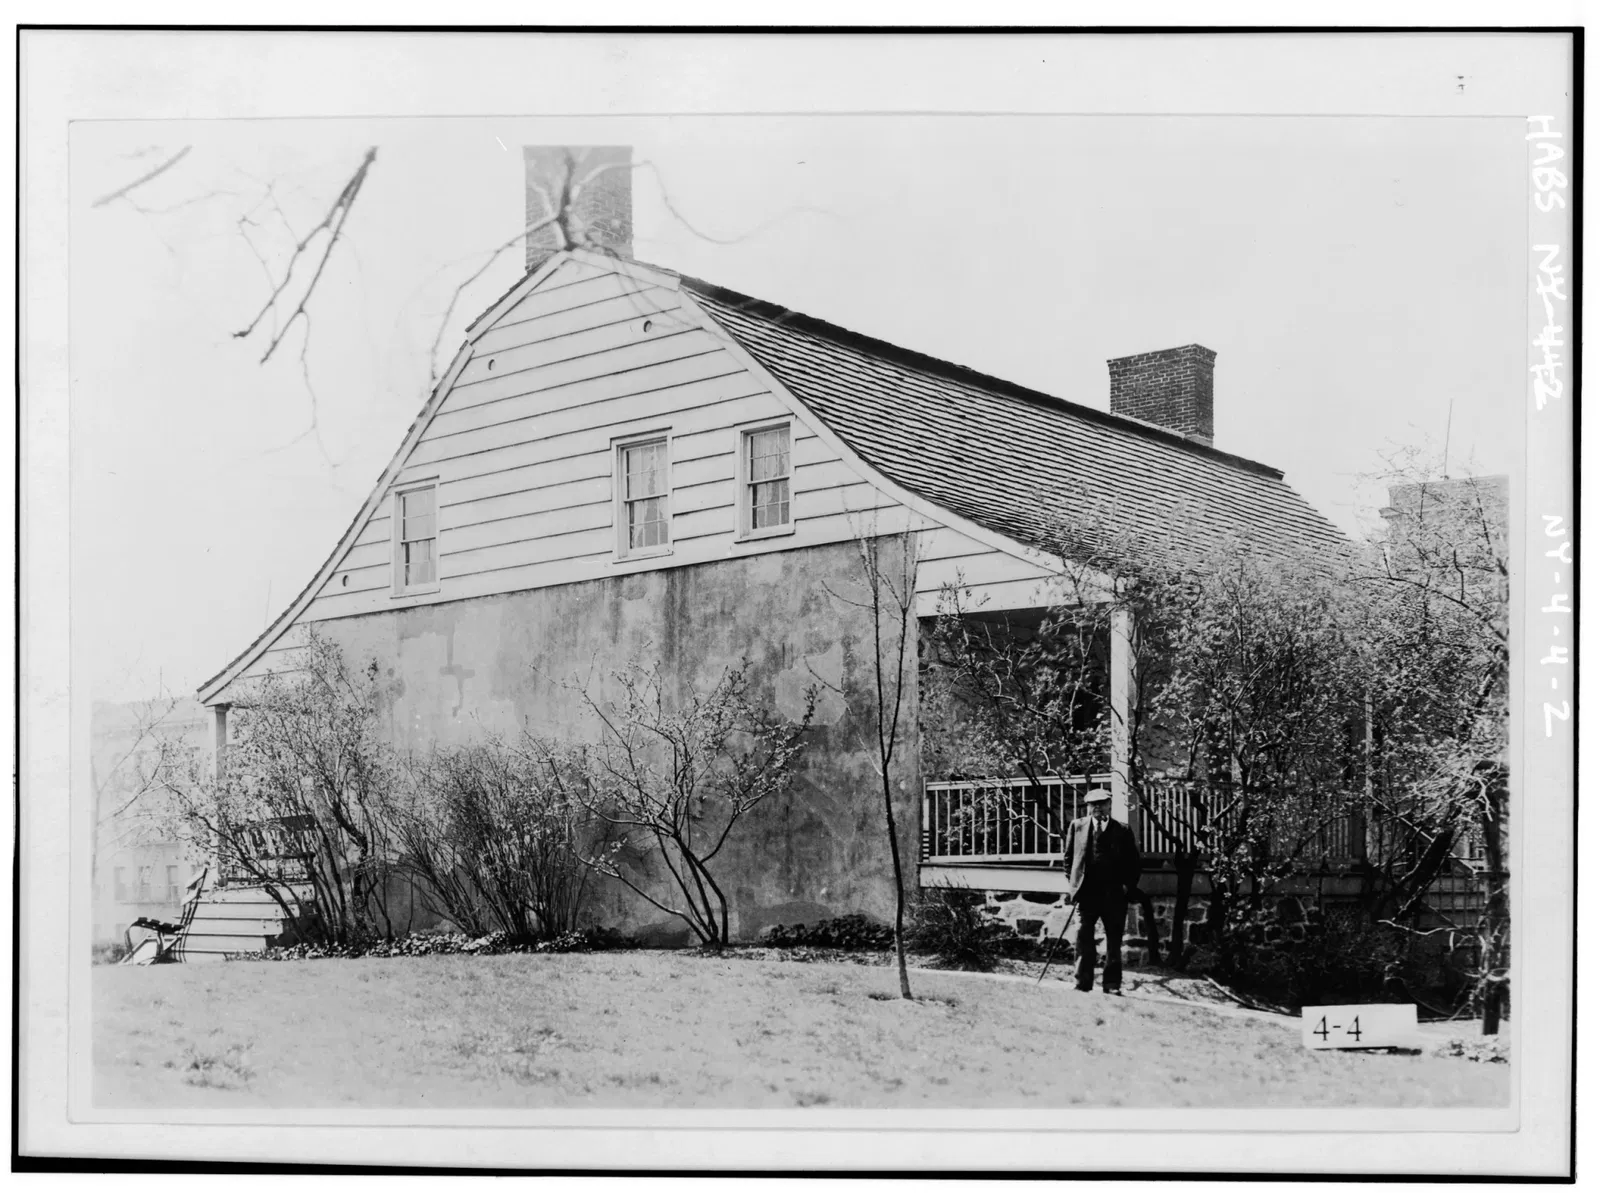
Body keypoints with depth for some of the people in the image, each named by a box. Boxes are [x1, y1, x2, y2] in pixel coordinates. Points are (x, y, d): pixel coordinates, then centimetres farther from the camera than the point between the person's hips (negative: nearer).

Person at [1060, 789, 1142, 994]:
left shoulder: (1122, 830, 5)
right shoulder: (1077, 826, 7)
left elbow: (1133, 862, 7)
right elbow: (1067, 855, 12)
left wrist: (1128, 885, -3)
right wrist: (1072, 881, 5)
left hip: (1114, 893, 0)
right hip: (1086, 891, 0)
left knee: (1114, 940, 4)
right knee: (1084, 937, -3)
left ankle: (1112, 984, 10)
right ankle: (1083, 983, 1)